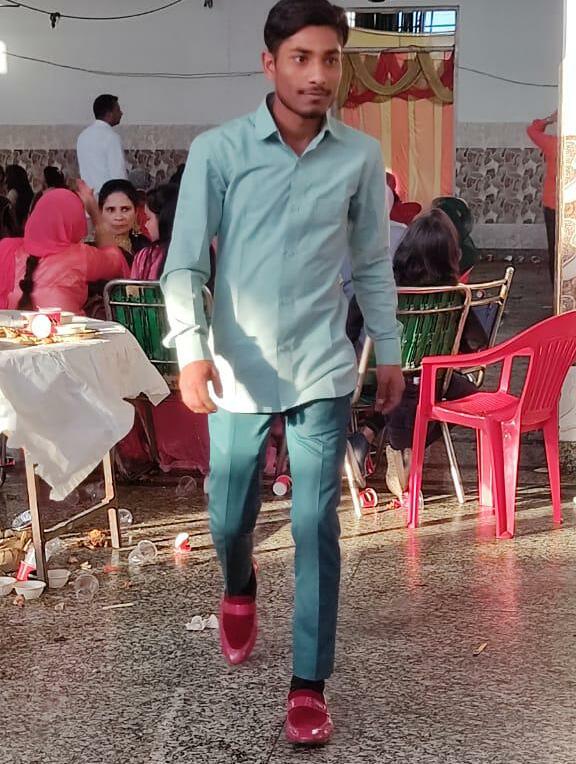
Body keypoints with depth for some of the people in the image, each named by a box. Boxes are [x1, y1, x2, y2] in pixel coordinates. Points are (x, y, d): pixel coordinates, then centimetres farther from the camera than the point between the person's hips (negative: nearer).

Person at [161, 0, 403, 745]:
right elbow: (184, 263, -9)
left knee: (316, 528, 0)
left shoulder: (361, 156, -1)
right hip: (239, 373, 0)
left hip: (322, 373, 0)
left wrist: (389, 352, 12)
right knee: (229, 518, 15)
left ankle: (309, 684, 12)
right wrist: (191, 349, -22)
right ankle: (239, 594, 49)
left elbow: (373, 264, 9)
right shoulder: (216, 150, -8)